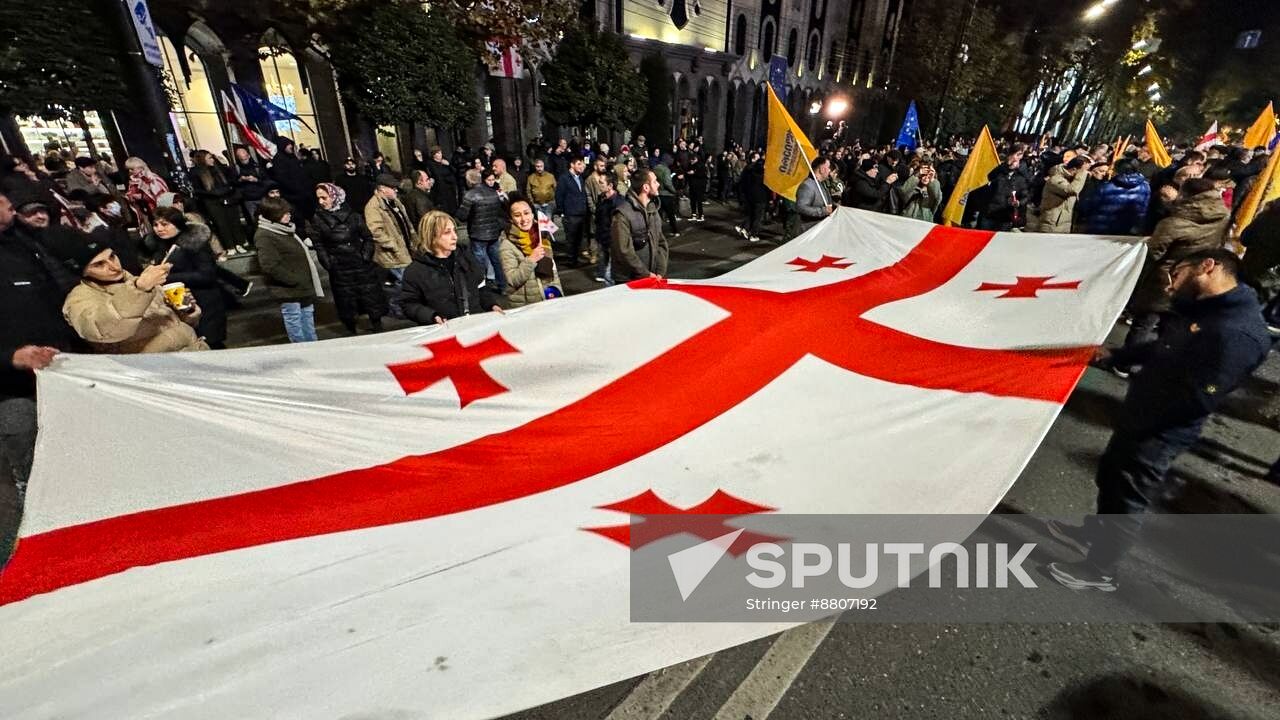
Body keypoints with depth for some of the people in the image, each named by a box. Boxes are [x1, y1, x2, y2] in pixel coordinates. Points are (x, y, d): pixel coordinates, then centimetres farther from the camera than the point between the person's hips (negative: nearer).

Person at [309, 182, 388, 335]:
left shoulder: (352, 215, 1)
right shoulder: (317, 220, 1)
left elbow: (367, 237, 5)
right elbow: (319, 246, 0)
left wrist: (366, 256, -7)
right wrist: (329, 264, -10)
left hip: (362, 266, 0)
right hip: (339, 271, 0)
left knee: (373, 302, 5)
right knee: (347, 307, 7)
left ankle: (379, 332, 19)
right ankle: (353, 335, 21)